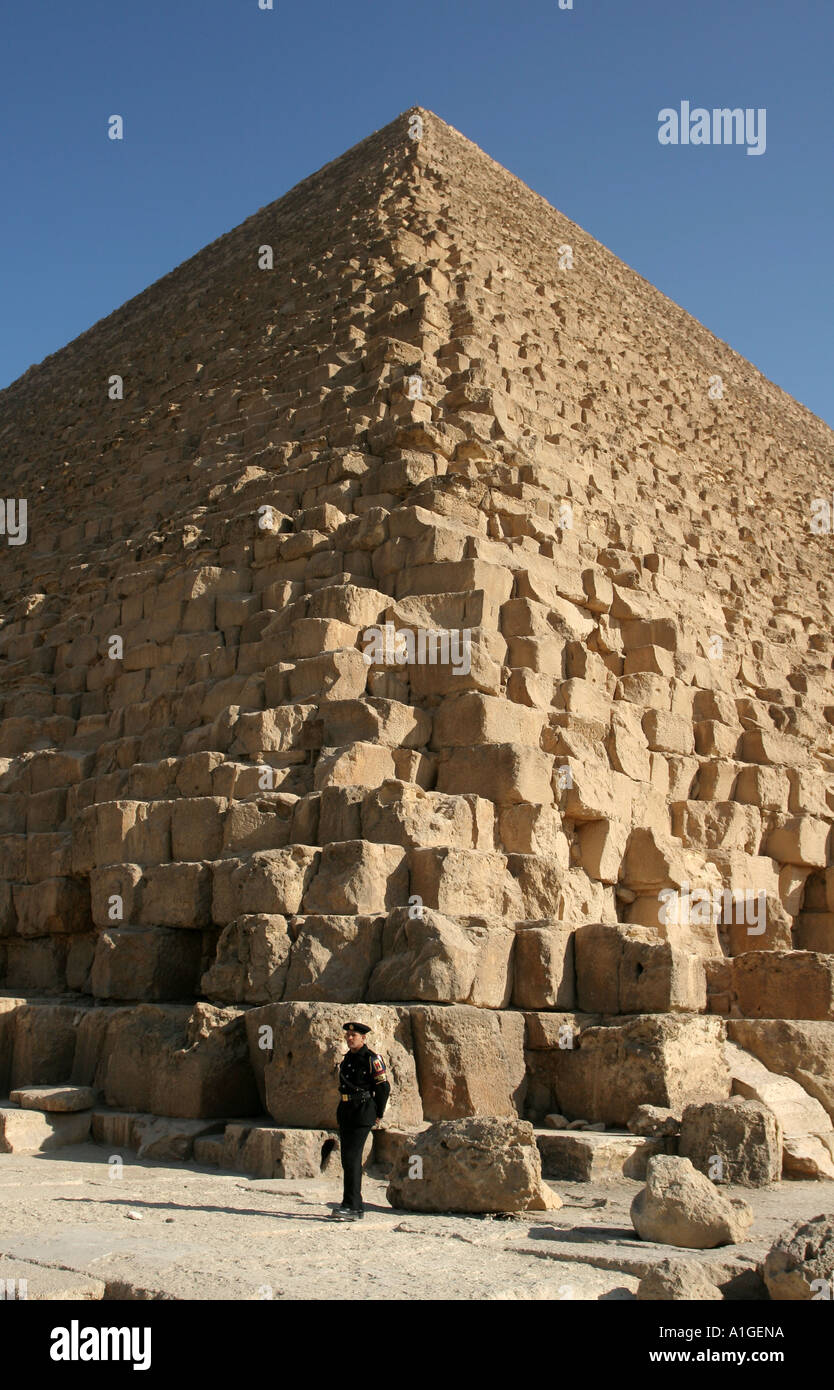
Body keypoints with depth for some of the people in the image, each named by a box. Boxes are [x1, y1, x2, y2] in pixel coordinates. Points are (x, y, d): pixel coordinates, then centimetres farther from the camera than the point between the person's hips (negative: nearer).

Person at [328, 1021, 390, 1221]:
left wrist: (378, 1115, -3)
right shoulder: (347, 1058, 14)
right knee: (348, 1159, 9)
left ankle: (351, 1206, -15)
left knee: (352, 1156, -15)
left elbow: (384, 1088, -8)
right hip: (345, 1111, 8)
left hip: (363, 1113, -8)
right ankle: (356, 1207, 16)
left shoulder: (372, 1059, -9)